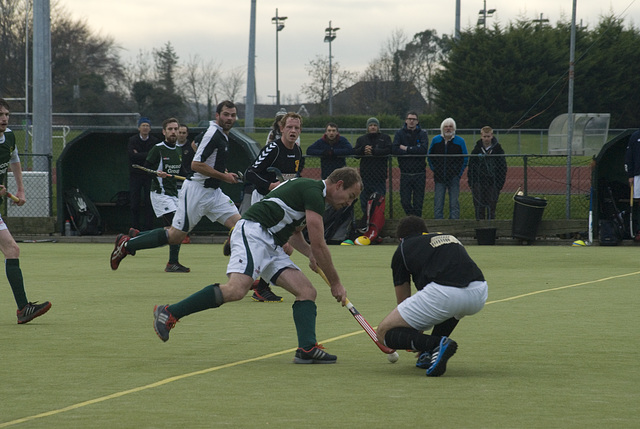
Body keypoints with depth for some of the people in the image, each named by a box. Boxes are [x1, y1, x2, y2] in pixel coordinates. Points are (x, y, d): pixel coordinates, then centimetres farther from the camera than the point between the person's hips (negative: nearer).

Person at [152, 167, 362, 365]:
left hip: (272, 246, 11)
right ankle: (168, 313, -21)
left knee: (307, 292, -1)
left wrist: (311, 254, 21)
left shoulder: (310, 190, 23)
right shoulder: (313, 192, -8)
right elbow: (318, 244, -10)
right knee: (236, 289, -28)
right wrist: (335, 283, -1)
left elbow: (293, 233, 39)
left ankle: (307, 349, -14)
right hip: (252, 232, -11)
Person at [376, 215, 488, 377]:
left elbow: (403, 299, 33)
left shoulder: (402, 249, 24)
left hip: (443, 294, -5)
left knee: (384, 332, 10)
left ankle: (437, 344, -14)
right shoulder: (451, 238, 37)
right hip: (479, 296, 5)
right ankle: (431, 352, 25)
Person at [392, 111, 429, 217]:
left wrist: (406, 149, -13)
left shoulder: (422, 134, 3)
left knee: (418, 203, 3)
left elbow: (424, 149, -14)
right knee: (405, 202, 0)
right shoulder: (399, 133, 4)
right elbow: (395, 150, -12)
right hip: (405, 174, 1)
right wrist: (414, 151, -15)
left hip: (419, 173, 0)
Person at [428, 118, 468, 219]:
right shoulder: (436, 140, 6)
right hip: (439, 177, 2)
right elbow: (430, 156, 17)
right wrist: (433, 169, 7)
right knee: (438, 203, 3)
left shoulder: (460, 141, 1)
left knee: (454, 203, 0)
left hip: (454, 177, -2)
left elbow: (465, 159, 7)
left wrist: (459, 173, -1)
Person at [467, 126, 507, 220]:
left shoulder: (498, 150, 1)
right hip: (478, 183, 1)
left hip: (492, 184, -1)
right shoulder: (476, 150, 4)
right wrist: (471, 183, 1)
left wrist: (500, 184, -2)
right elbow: (471, 168, 9)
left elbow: (503, 168, 4)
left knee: (491, 208, 1)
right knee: (479, 209, 2)